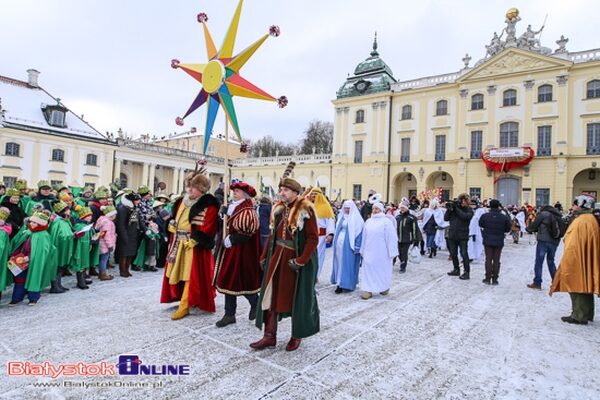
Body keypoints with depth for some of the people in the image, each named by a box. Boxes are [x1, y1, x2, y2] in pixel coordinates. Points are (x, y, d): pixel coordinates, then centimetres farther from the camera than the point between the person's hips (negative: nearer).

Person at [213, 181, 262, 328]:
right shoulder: (232, 207, 12)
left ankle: (256, 303, 28)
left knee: (243, 280, 1)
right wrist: (225, 240, 7)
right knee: (228, 280, 9)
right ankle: (229, 314, 17)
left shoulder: (248, 211, -14)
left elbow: (246, 233, -22)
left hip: (242, 250, -8)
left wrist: (231, 240, -16)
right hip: (229, 249, 9)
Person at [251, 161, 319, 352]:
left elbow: (313, 238, -17)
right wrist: (264, 256, 11)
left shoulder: (305, 209, -13)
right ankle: (270, 336, 19)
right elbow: (273, 235, 14)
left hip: (297, 259, -6)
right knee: (271, 294, 6)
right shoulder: (279, 209, 8)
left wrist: (300, 261, -22)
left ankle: (297, 336, 28)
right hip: (277, 258, 6)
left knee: (297, 297, 8)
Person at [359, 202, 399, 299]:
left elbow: (391, 237, -9)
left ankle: (385, 287, 30)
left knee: (383, 269, 9)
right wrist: (362, 250, 10)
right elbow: (364, 236, 11)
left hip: (382, 252, -4)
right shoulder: (368, 221, 8)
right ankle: (368, 290, 6)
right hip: (369, 251, 4)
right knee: (368, 269, 1)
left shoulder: (386, 221, -7)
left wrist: (392, 253, -11)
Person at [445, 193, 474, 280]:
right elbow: (446, 218, 2)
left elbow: (465, 216, -21)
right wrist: (449, 209, -10)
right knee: (453, 254, 12)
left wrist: (456, 208, -17)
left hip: (462, 236, -4)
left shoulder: (469, 210, 0)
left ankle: (466, 272, 4)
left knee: (464, 254, -4)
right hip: (452, 235, 4)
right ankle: (456, 270, 27)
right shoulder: (453, 208, 8)